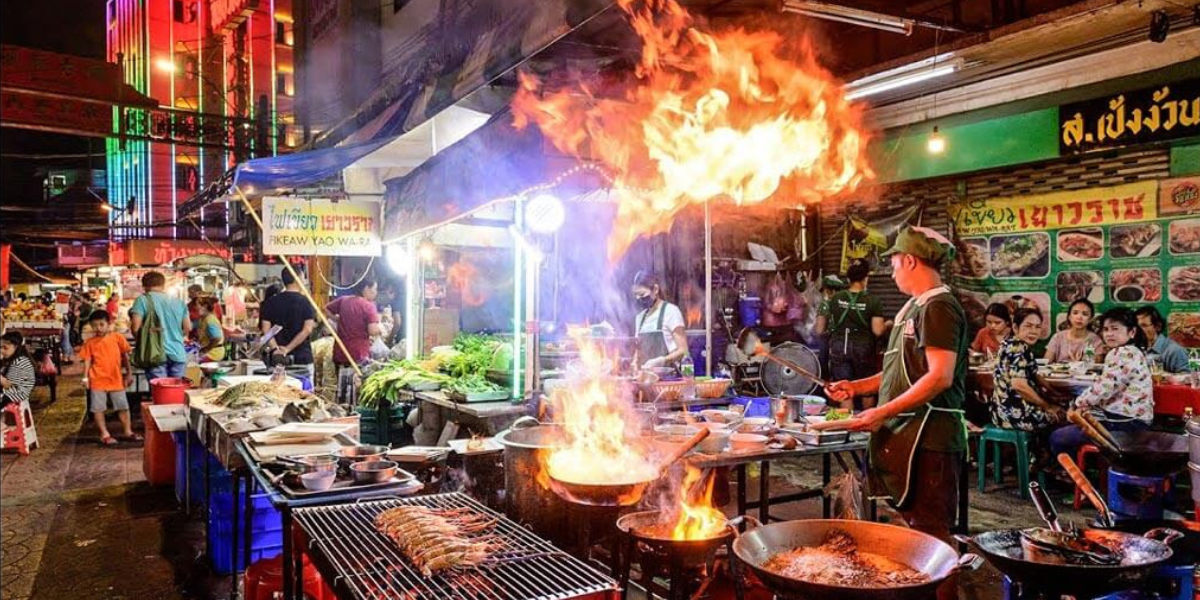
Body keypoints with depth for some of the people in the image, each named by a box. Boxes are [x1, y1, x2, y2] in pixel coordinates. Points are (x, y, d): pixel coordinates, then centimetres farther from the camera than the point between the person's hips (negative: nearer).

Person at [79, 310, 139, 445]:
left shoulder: (118, 337, -1)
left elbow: (125, 356, 5)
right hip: (98, 380, -1)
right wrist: (85, 377, -9)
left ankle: (127, 432, 23)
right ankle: (104, 434, 16)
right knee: (98, 408, 4)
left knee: (123, 406, 10)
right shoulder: (90, 342, -2)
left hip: (116, 379, 1)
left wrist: (129, 373, 6)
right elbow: (87, 360, 0)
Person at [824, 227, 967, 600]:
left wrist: (882, 413, -21)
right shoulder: (915, 307, 17)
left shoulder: (939, 307, -13)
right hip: (908, 434, 10)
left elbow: (939, 377, -21)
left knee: (929, 534, -3)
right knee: (915, 526, 15)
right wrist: (857, 387, 17)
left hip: (929, 438, -10)